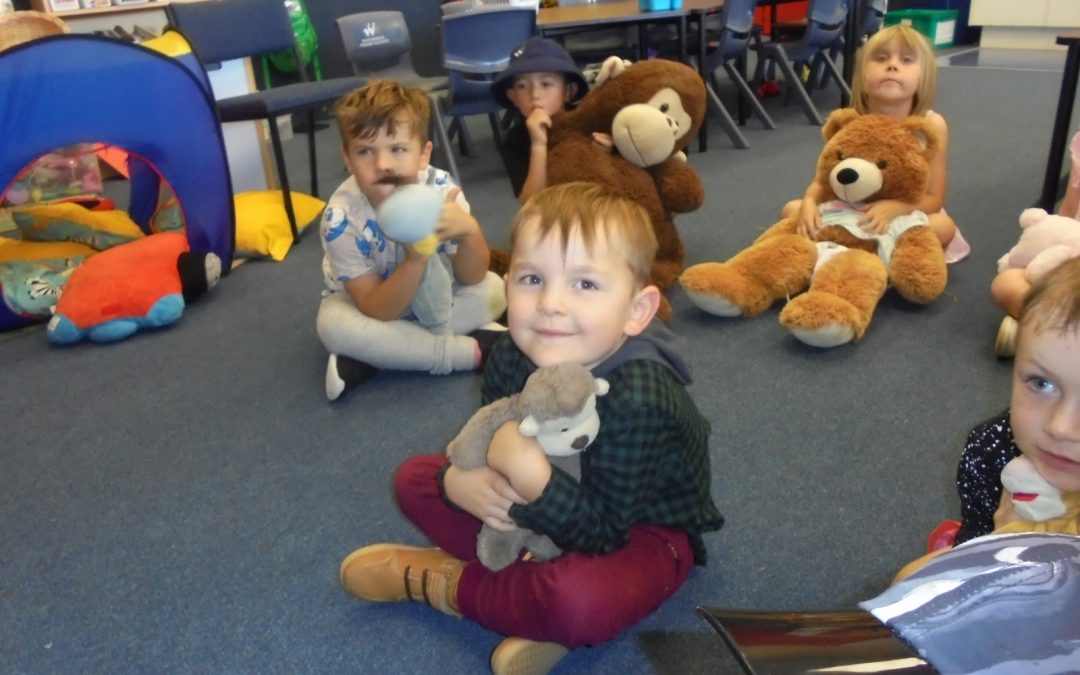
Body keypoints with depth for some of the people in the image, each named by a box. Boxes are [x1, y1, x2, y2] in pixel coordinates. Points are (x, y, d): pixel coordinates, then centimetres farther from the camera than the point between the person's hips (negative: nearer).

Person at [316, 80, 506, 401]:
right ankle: (472, 351, -23)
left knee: (492, 290, -19)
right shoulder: (341, 218, -31)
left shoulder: (439, 187, -26)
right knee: (334, 324, -32)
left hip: (431, 291, 3)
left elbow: (472, 278, -18)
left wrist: (470, 231, -41)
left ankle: (365, 363, -22)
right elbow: (377, 310, -29)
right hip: (372, 301, -2)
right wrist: (417, 259, -46)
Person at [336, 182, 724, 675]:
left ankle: (446, 583, -9)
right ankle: (538, 600, -12)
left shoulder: (637, 399, -36)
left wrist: (528, 470, -45)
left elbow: (602, 533, -33)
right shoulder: (511, 358, -17)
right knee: (416, 478, 0)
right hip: (561, 508, 6)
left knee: (579, 601, -39)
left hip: (642, 531, -6)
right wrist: (460, 479, -28)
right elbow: (486, 446, -5)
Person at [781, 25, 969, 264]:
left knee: (944, 226, -33)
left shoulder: (931, 125, -20)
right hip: (852, 216, 2)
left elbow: (934, 199, -19)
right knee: (792, 209, -13)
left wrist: (894, 208, -41)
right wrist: (809, 202, -36)